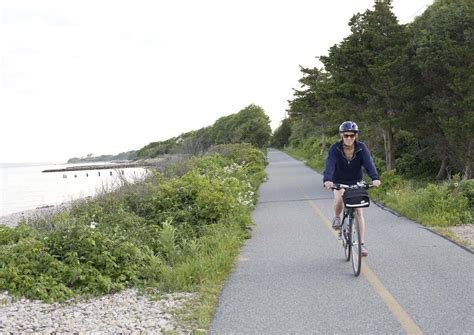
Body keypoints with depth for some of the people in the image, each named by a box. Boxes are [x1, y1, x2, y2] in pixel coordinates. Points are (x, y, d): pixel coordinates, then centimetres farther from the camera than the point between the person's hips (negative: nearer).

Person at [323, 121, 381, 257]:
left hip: (356, 183, 1)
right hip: (339, 182, -1)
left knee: (359, 212, -5)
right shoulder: (335, 148, -20)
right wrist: (327, 179, -54)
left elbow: (369, 163, -30)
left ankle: (362, 244, 3)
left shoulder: (361, 148, -17)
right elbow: (329, 164, -34)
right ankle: (337, 217, 0)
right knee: (339, 199, -33)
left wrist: (375, 178, -49)